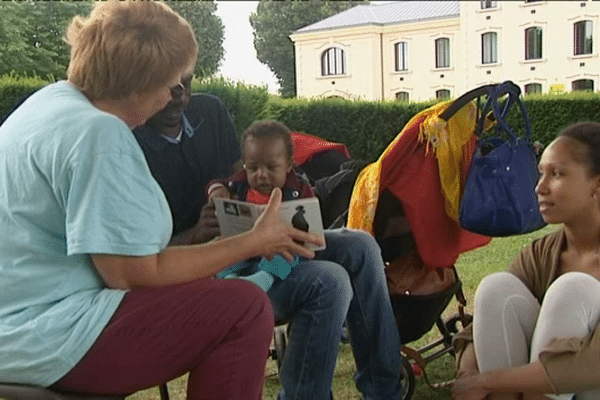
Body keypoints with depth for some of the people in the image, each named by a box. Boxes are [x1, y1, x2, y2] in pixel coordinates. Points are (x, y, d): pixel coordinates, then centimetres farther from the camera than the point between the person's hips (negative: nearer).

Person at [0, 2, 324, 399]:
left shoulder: (56, 97, 9)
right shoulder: (98, 134, -23)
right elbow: (133, 274, -23)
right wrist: (254, 242, -15)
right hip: (42, 337, -11)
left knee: (212, 291, 17)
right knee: (245, 308, -13)